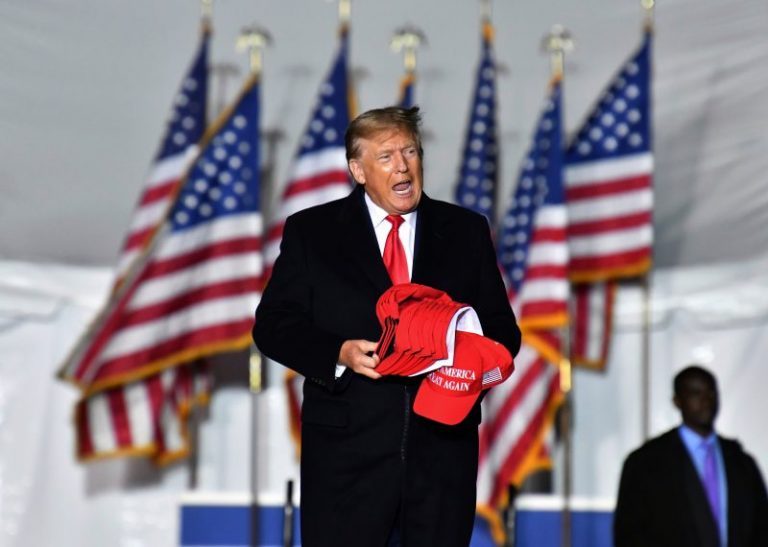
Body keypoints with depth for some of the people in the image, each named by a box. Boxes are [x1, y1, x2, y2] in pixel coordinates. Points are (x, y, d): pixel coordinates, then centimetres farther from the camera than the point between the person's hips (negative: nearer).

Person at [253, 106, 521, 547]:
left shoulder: (467, 231, 11)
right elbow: (273, 324, 2)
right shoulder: (310, 231, 6)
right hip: (347, 449, -2)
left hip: (443, 448, 2)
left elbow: (503, 329, 12)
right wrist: (339, 353, -15)